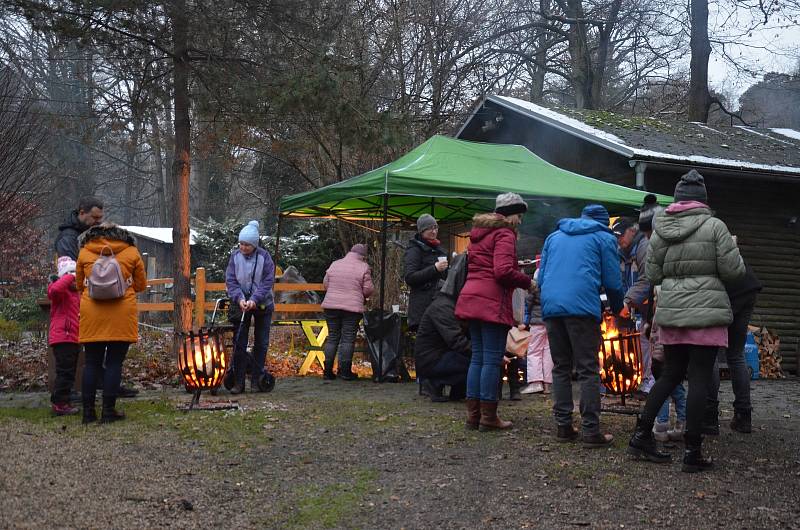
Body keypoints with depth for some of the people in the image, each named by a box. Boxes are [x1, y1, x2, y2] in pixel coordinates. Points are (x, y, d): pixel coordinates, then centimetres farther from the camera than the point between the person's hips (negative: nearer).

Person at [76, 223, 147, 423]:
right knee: (114, 362, 2)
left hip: (92, 315, 2)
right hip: (121, 315, -1)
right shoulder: (131, 252, 7)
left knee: (92, 363, 8)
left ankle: (88, 411, 9)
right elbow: (141, 285, 13)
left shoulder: (84, 252, 10)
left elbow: (79, 285, 18)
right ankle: (108, 411, 3)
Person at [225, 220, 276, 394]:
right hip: (241, 304, 1)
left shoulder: (264, 256, -11)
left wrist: (254, 300, -24)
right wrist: (239, 299, -22)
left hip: (262, 304, -1)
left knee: (261, 343, 5)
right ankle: (238, 381, 2)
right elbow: (230, 281, -7)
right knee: (239, 344, -2)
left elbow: (268, 281, -13)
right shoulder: (235, 256, -6)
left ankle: (256, 380, 14)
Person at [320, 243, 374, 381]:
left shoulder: (334, 264, 9)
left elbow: (325, 284, 14)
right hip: (352, 307, -4)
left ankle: (328, 371, 10)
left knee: (332, 337, 10)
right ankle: (345, 371, 3)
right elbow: (368, 290, -5)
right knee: (348, 339, 2)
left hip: (331, 305, 4)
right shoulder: (363, 267, -4)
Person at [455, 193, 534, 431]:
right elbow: (503, 271, -20)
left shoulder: (479, 232, 19)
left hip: (472, 299, 9)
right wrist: (527, 282, -5)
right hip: (493, 302, -9)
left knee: (477, 357, 11)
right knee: (492, 359, -4)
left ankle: (473, 414, 13)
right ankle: (488, 416, -1)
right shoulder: (505, 234, -8)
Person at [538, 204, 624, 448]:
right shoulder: (604, 238, 11)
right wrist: (617, 308, 23)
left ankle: (563, 426, 11)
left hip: (550, 306, 5)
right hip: (582, 307, -4)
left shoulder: (553, 237, 24)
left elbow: (541, 278, 21)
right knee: (588, 370, -2)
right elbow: (613, 282, 7)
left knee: (561, 368, 12)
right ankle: (591, 431, -6)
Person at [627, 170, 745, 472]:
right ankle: (692, 452, 2)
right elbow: (733, 271, -6)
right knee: (700, 380, 0)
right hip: (707, 312, -4)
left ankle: (641, 435, 15)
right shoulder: (714, 226, -7)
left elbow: (653, 275, 9)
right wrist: (720, 259, 13)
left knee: (671, 374, 17)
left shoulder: (660, 230, 5)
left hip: (671, 312, 4)